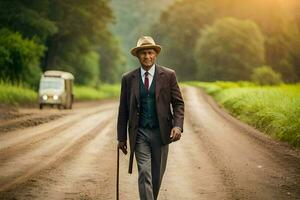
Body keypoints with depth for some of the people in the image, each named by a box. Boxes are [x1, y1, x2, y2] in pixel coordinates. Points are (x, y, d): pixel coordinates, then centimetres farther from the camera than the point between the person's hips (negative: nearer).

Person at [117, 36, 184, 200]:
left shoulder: (168, 75, 0)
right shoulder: (128, 79, 2)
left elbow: (178, 103, 1)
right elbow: (123, 110, 6)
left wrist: (178, 125, -15)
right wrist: (121, 137, 5)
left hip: (161, 132, 1)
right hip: (139, 134, -1)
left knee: (157, 175, 11)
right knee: (144, 173, -10)